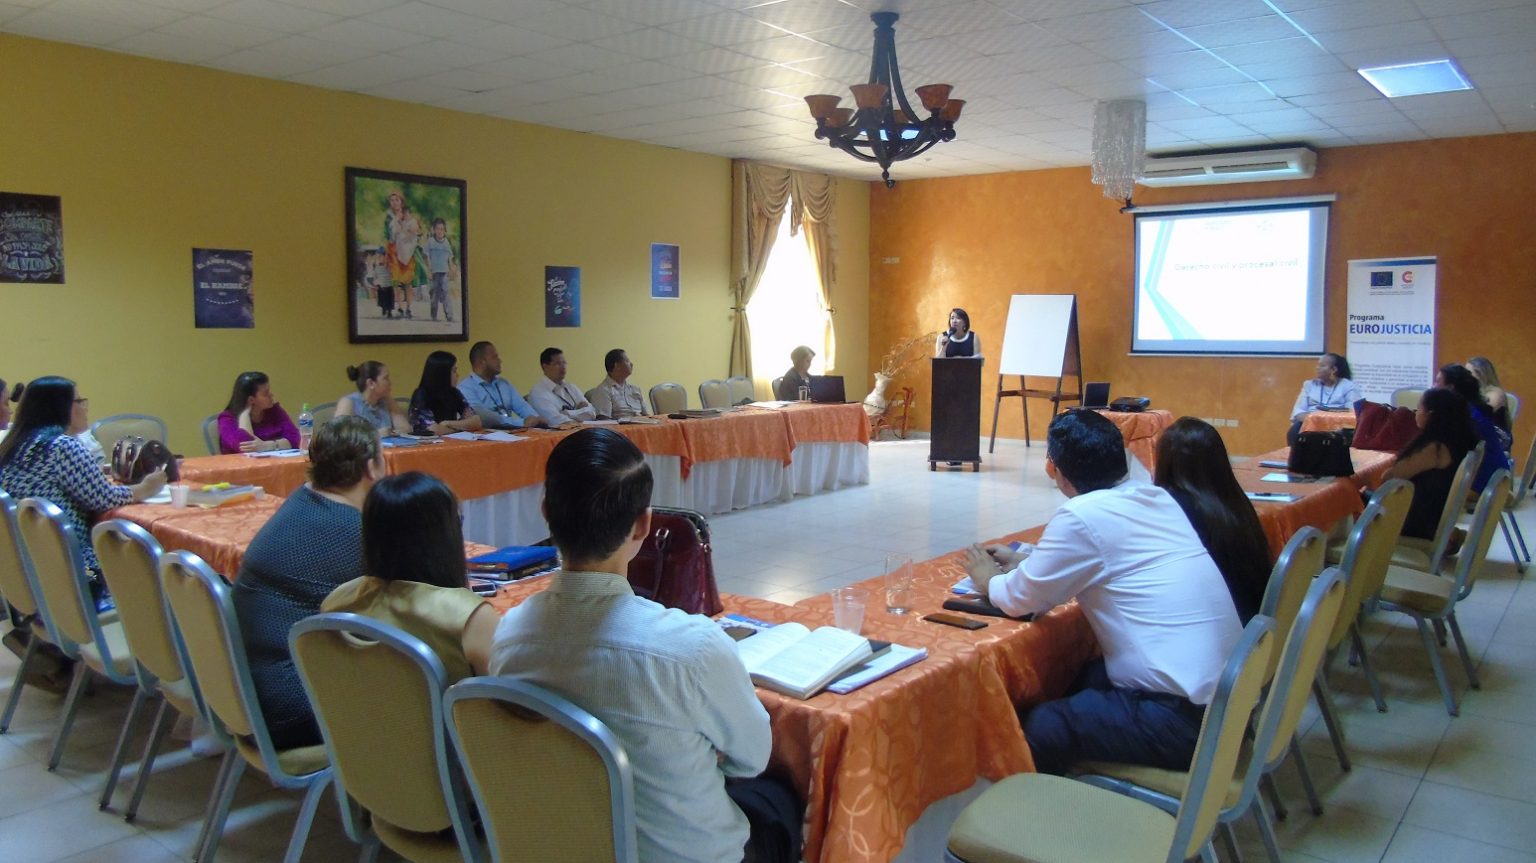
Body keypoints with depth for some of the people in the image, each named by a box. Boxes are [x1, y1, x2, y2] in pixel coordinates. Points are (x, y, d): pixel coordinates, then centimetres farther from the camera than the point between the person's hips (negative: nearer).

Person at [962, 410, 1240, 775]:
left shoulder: (1081, 515, -17)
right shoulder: (1155, 497, 7)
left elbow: (1019, 599, -6)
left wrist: (989, 580, 14)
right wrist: (1025, 561, 26)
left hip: (1184, 715, -9)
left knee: (1043, 728, -4)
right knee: (1082, 676, 21)